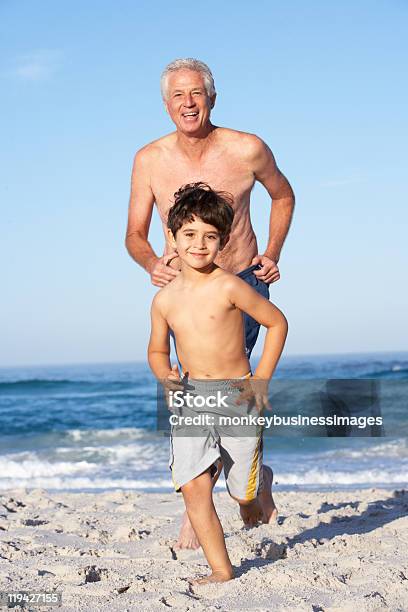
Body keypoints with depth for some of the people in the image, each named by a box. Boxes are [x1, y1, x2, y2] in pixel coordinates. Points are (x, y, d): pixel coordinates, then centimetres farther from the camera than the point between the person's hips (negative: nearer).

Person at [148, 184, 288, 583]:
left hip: (236, 397, -3)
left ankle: (261, 480, 44)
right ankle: (220, 569, -2)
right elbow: (157, 351, 17)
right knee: (193, 487, -13)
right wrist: (166, 377, -5)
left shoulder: (228, 287, -11)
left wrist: (262, 380, -6)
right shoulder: (165, 299, 2)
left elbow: (277, 323, -2)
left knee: (243, 492, 7)